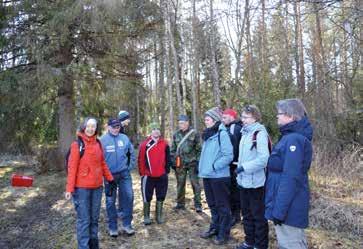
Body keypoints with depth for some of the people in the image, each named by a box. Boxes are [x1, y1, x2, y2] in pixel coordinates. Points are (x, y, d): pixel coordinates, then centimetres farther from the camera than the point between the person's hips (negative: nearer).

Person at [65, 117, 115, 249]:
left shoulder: (98, 144, 7)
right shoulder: (77, 145, -9)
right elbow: (72, 167, -11)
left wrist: (110, 178, 17)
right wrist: (69, 188, -14)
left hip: (97, 187, 5)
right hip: (82, 188, -5)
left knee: (94, 218, 15)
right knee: (84, 220, 1)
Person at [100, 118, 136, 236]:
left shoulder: (125, 138, 1)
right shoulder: (102, 140, -7)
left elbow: (132, 153, 8)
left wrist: (130, 167, 3)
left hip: (124, 174, 2)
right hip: (109, 175, -2)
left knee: (128, 197, 2)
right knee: (110, 201, 7)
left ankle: (127, 224, 18)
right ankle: (112, 227, 22)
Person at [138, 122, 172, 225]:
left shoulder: (164, 144, 4)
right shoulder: (145, 144, -5)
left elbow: (168, 158, 10)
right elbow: (141, 160, -3)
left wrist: (167, 170, 7)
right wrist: (142, 173, -4)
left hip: (162, 175, 3)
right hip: (148, 176, -2)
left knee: (161, 197, 11)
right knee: (147, 197, 5)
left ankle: (159, 216, 25)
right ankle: (146, 217, 19)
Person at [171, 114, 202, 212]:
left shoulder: (194, 133, -3)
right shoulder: (176, 134, 7)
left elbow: (198, 149, -3)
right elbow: (173, 149, 13)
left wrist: (198, 161, -7)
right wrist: (173, 161, 9)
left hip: (192, 162, -3)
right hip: (179, 163, 4)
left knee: (195, 183, 0)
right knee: (180, 184, 12)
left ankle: (197, 204, 10)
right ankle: (180, 203, 25)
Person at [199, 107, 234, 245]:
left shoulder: (222, 133, -13)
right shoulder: (208, 134, 11)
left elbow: (228, 156, -19)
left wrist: (214, 166, -19)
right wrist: (203, 168, 13)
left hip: (219, 176, -8)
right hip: (207, 176, 8)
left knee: (222, 205, 5)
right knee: (212, 204, 19)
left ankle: (224, 233, 17)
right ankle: (214, 228, 34)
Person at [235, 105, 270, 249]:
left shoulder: (260, 133, -14)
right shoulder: (245, 133, 12)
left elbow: (263, 159, -23)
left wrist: (244, 167, -21)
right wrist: (240, 173, 15)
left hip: (256, 182, -8)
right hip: (244, 181, 9)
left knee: (259, 215, 5)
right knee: (247, 214, 19)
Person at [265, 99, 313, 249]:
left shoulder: (294, 139, -20)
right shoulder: (290, 137, 11)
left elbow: (290, 178, -25)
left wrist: (279, 210, -23)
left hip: (288, 207, -10)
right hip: (289, 205, 10)